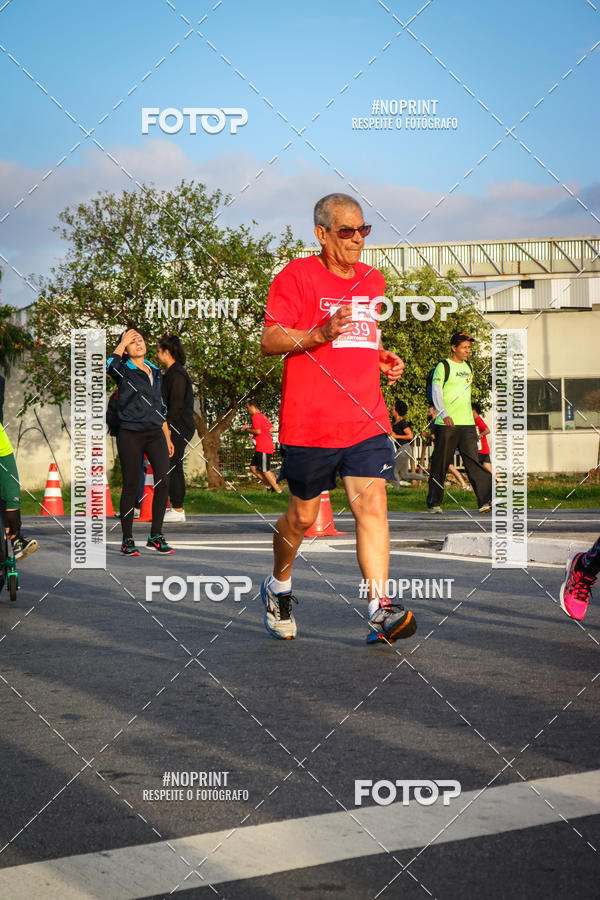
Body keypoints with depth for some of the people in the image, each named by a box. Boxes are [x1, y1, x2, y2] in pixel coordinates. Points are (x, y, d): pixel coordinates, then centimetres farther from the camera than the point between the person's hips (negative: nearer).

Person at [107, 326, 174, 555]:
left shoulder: (155, 372, 17)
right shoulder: (123, 371, 0)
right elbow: (109, 365, -25)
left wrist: (167, 437, 19)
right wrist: (123, 343, -13)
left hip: (155, 433, 5)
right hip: (131, 435, -5)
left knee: (163, 481, -6)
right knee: (131, 486, -2)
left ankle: (156, 536, 5)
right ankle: (127, 540, 7)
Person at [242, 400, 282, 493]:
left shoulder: (255, 416, -13)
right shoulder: (263, 416, 16)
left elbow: (258, 431, -24)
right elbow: (271, 429, 21)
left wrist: (247, 429, -8)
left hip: (263, 449, -10)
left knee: (265, 471, -5)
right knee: (253, 468, 11)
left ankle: (278, 490, 0)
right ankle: (270, 485, 10)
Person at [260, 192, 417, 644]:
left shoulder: (373, 280, 16)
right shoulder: (296, 275, -4)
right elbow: (270, 341, -10)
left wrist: (384, 358, 11)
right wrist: (320, 334, -25)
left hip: (366, 420, 4)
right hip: (310, 423, -4)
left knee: (372, 506, -11)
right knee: (303, 515, 8)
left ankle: (380, 611, -14)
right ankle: (278, 586, 35)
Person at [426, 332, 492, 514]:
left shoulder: (468, 367, 16)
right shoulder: (443, 367, -4)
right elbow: (436, 394, -11)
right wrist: (444, 415, -25)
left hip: (467, 424, 5)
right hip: (446, 424, -5)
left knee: (473, 460, -6)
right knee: (440, 465, 1)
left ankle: (486, 500, -14)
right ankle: (434, 503, 11)